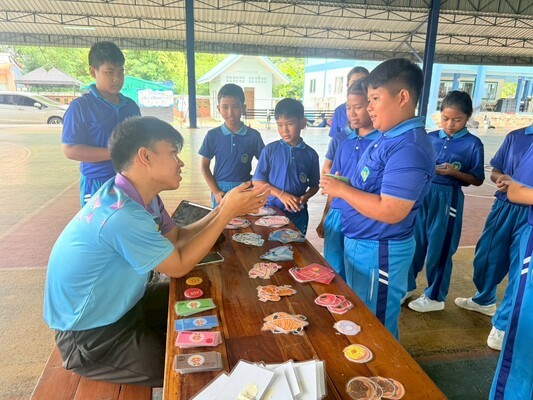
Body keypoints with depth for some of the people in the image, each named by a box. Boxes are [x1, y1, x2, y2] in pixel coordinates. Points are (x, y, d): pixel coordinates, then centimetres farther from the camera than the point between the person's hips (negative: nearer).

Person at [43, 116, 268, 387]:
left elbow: (177, 237, 4)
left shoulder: (139, 195, -6)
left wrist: (225, 209, -8)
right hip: (90, 335, -9)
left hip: (121, 305, 9)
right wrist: (227, 213, -21)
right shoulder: (123, 215, -35)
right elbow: (179, 266, -23)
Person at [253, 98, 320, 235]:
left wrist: (304, 198, -13)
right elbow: (257, 181, -5)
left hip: (298, 214, 1)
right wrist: (281, 195, -17)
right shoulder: (270, 149, -5)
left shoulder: (311, 154, -1)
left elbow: (314, 185, 8)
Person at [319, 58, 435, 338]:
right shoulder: (389, 137, 7)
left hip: (379, 251, -10)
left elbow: (391, 212, -30)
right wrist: (341, 187, 3)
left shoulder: (408, 147, -24)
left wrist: (342, 190, -20)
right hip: (360, 243, 10)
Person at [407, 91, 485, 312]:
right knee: (413, 242, 12)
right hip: (422, 194, 4)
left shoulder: (472, 144, -5)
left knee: (439, 249, 7)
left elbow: (477, 180, -3)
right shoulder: (430, 138, 4)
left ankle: (435, 297, 25)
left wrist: (454, 173, -18)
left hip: (447, 199, -4)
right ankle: (407, 286, 31)